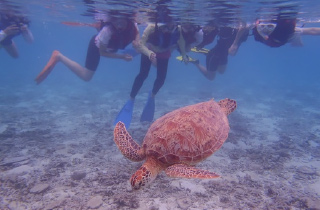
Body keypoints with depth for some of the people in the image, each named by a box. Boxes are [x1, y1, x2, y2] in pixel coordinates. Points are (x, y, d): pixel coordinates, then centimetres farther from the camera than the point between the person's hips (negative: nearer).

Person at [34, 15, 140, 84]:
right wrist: (121, 56, -37)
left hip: (111, 46, 6)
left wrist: (136, 41, -29)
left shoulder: (133, 25, -29)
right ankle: (58, 57, 1)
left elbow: (137, 34, -5)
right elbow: (102, 52, -29)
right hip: (97, 46, -6)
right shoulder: (108, 30, -41)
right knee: (86, 76, -9)